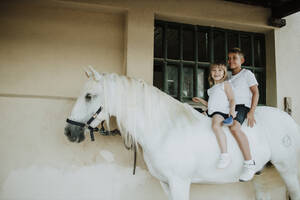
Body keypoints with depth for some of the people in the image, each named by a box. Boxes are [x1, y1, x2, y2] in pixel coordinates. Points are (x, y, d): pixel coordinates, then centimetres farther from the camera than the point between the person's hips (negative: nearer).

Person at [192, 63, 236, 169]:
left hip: (221, 111, -10)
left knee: (216, 125, -36)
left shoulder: (225, 84, 7)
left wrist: (231, 110, -21)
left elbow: (232, 99, -3)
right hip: (211, 112, 10)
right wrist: (201, 101, 26)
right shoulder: (212, 88, 28)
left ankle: (225, 155, -40)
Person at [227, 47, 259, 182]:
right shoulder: (229, 79, 25)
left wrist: (252, 111, -13)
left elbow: (255, 92, 0)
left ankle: (249, 164, -33)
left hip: (242, 106, -8)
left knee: (234, 127, -35)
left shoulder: (246, 74, 7)